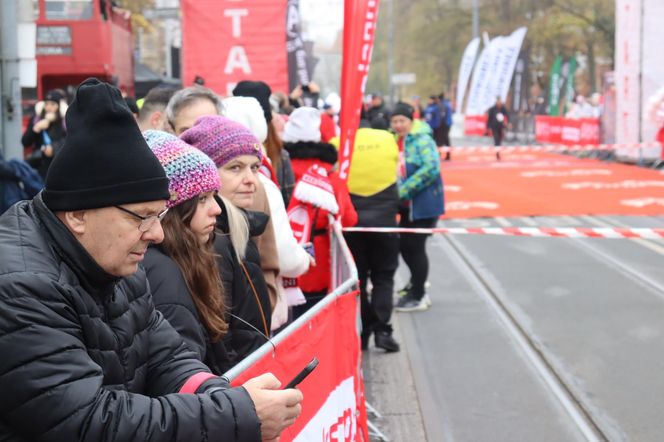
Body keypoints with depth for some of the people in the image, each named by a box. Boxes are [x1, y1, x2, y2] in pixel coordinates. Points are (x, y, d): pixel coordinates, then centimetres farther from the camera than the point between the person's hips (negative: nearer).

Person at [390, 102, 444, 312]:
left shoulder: (422, 140, -15)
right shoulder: (395, 141, 9)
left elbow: (431, 168, -27)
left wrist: (404, 191, -25)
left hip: (424, 204, -8)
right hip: (407, 205, 8)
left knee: (414, 246, -3)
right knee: (405, 245, 16)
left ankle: (418, 296, 10)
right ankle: (416, 282, 39)